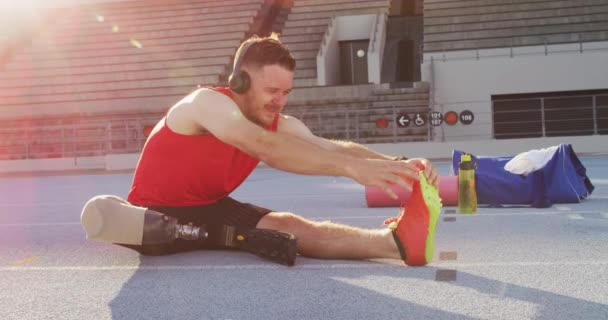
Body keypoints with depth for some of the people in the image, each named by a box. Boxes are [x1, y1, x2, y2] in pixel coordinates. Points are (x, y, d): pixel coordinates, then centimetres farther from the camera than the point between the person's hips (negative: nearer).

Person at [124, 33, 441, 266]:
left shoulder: (281, 125, -3)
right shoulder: (208, 102, -25)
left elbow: (332, 148, -19)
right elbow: (267, 148, -44)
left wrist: (397, 164, -38)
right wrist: (352, 167, -53)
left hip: (211, 209, 3)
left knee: (287, 224, -24)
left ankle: (397, 240, -46)